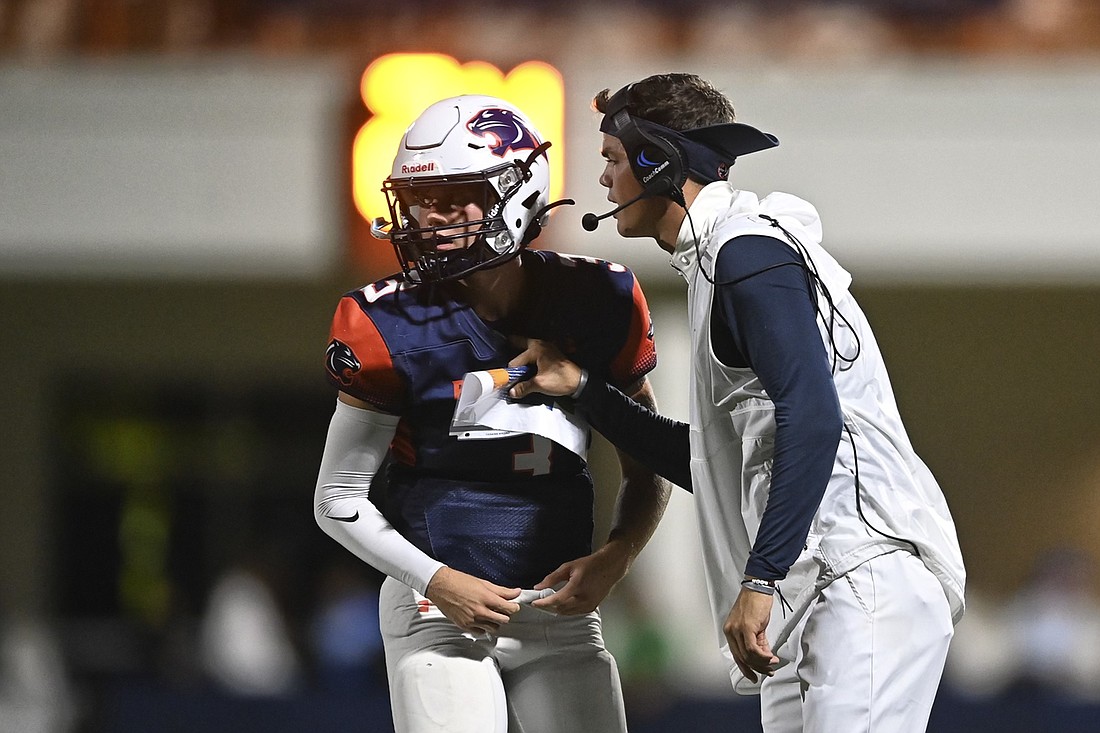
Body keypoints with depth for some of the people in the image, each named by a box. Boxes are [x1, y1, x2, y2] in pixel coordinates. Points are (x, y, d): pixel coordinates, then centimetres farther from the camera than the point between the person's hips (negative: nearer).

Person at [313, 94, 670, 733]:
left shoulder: (596, 304, -3)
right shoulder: (393, 327, -9)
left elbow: (649, 469, 9)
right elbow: (339, 500, -3)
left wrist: (614, 559, -8)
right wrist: (439, 583, -12)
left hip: (560, 607, 3)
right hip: (439, 609, -3)